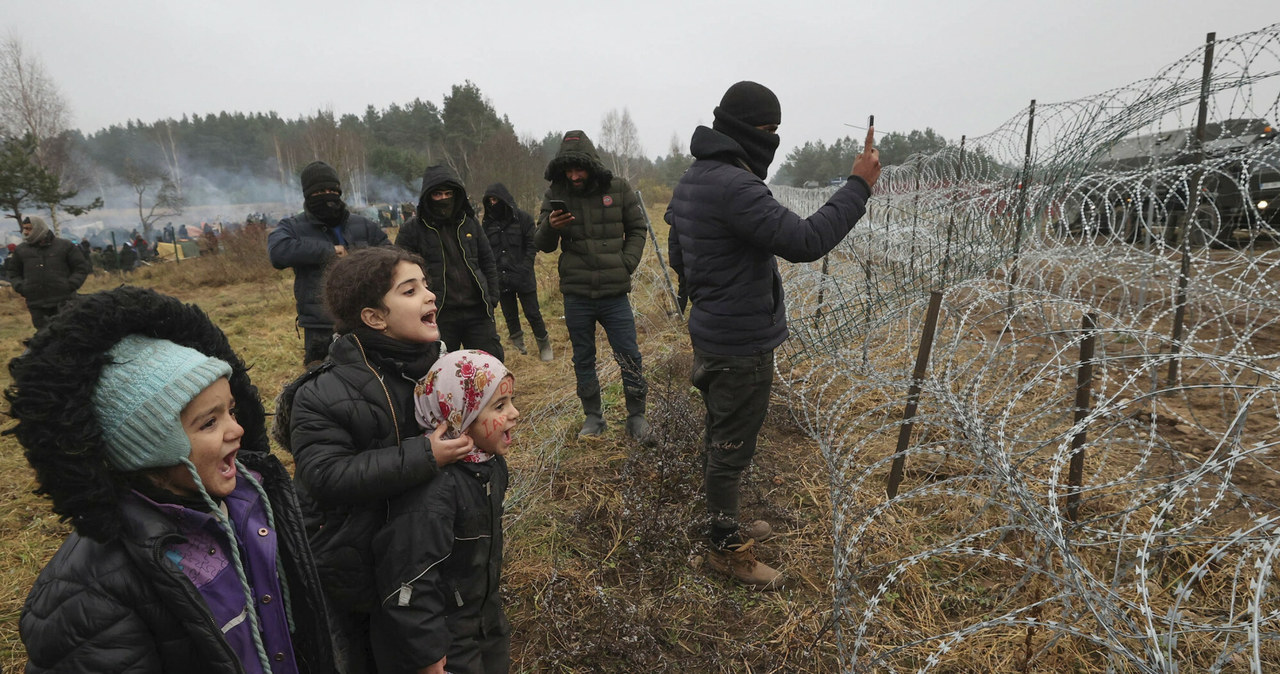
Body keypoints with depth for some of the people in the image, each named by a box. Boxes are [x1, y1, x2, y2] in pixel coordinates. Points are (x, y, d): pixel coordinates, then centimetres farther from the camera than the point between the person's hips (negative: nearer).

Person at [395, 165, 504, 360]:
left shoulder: (469, 224, 10)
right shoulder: (412, 230, 0)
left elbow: (488, 263, 16)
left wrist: (492, 299, 8)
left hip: (477, 312, 3)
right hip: (439, 315, -2)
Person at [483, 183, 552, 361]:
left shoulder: (523, 218, -3)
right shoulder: (488, 223, 7)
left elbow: (532, 245, -4)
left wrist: (524, 268, -14)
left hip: (523, 278, -3)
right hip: (500, 279, 3)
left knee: (532, 313, 1)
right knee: (510, 316, 11)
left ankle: (544, 345, 18)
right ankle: (518, 346, 27)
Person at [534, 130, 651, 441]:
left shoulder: (618, 188, -3)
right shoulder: (556, 194, -1)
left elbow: (637, 229, 9)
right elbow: (542, 245, 0)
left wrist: (627, 263, -5)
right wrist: (549, 227, -22)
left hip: (615, 294, -1)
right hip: (576, 295, 1)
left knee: (630, 357, 4)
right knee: (583, 359, 13)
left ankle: (636, 417, 22)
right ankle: (593, 417, 30)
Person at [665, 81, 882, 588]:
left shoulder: (691, 180, 10)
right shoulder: (734, 186, -23)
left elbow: (678, 258, 18)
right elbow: (804, 240, -29)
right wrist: (859, 186, -19)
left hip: (710, 336, 10)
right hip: (743, 345, -10)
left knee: (721, 440, 22)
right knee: (732, 447, 5)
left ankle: (725, 524, 40)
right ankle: (725, 548, 22)